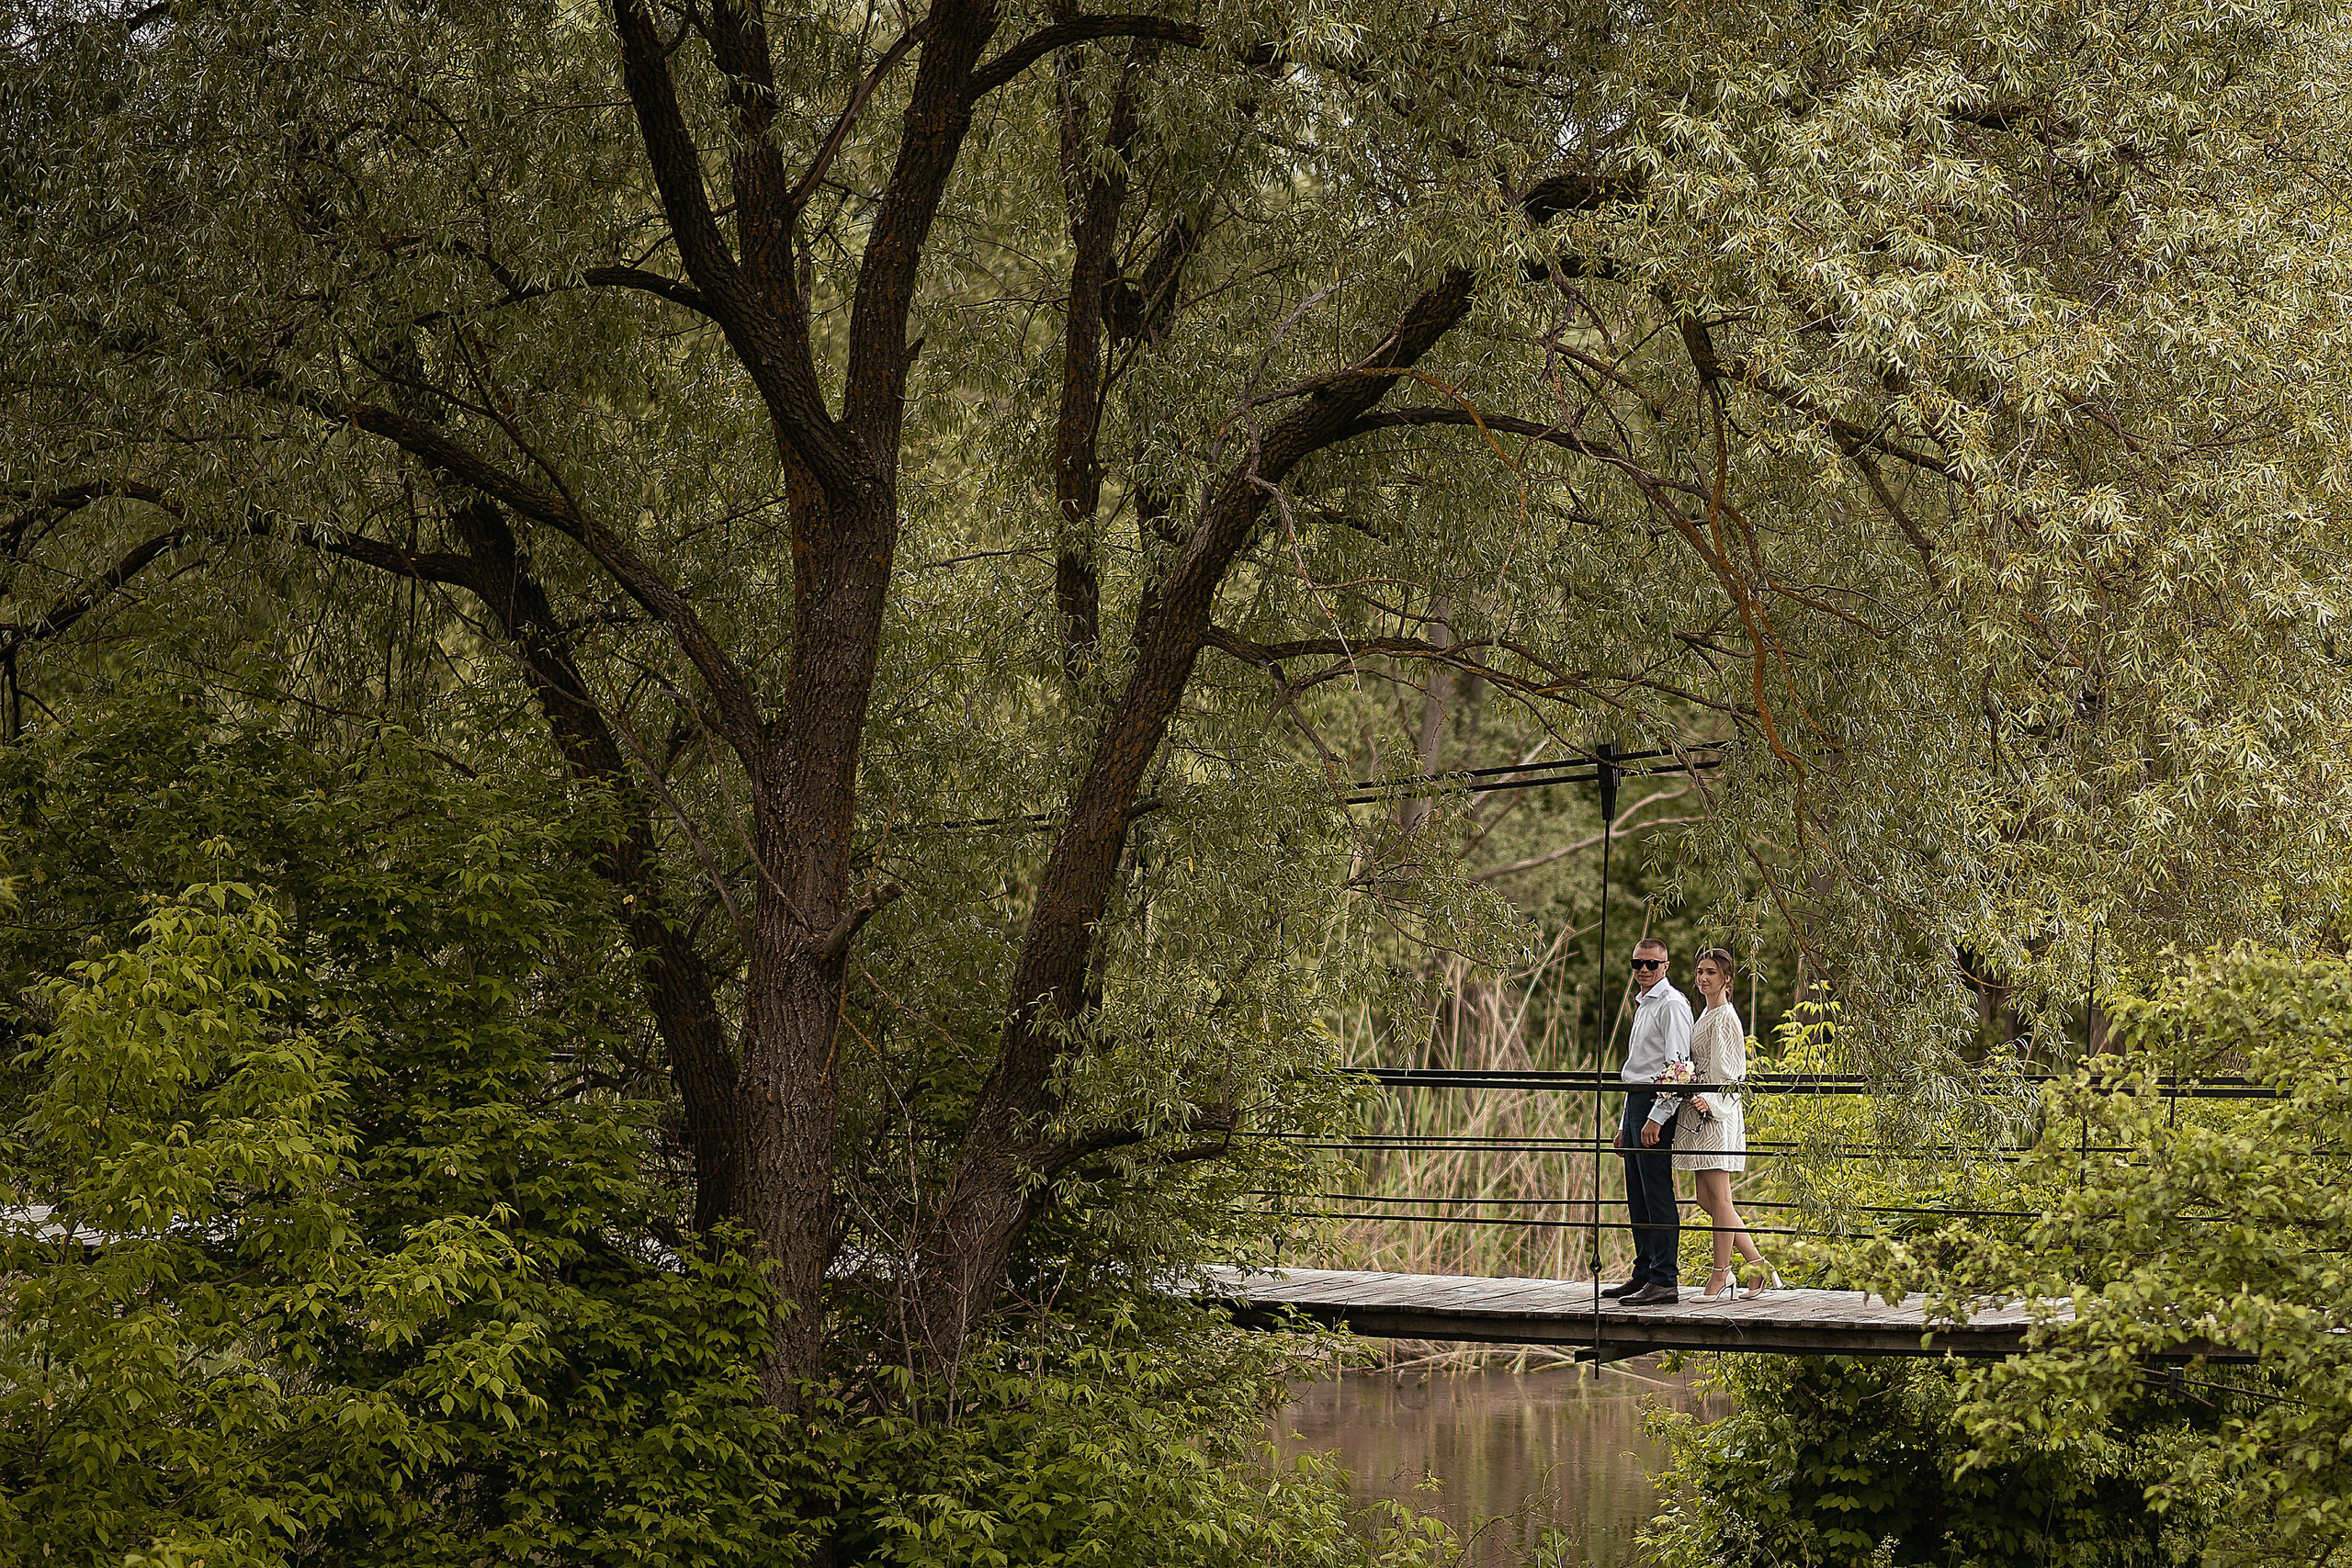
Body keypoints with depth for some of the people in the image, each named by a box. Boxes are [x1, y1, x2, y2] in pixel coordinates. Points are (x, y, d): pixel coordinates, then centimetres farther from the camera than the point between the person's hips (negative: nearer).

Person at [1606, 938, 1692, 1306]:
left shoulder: (1672, 1005, -9)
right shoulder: (1644, 1006, 22)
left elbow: (1678, 1067, -17)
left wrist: (1656, 1117, -22)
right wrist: (1624, 1124, 24)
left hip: (1657, 1104, -10)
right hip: (1636, 1103, 10)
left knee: (1657, 1195, -11)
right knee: (1638, 1197, 12)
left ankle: (1664, 1281, -13)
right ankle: (1644, 1272, 18)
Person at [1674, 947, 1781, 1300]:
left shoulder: (1724, 1017, -9)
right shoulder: (1706, 1015, 20)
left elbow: (1726, 1070, -15)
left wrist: (1711, 1102, -27)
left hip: (1716, 1114, -10)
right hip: (1697, 1113, 10)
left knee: (1718, 1199, -6)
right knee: (1707, 1200, 9)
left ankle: (1721, 1277, -3)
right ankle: (1760, 1268, 13)